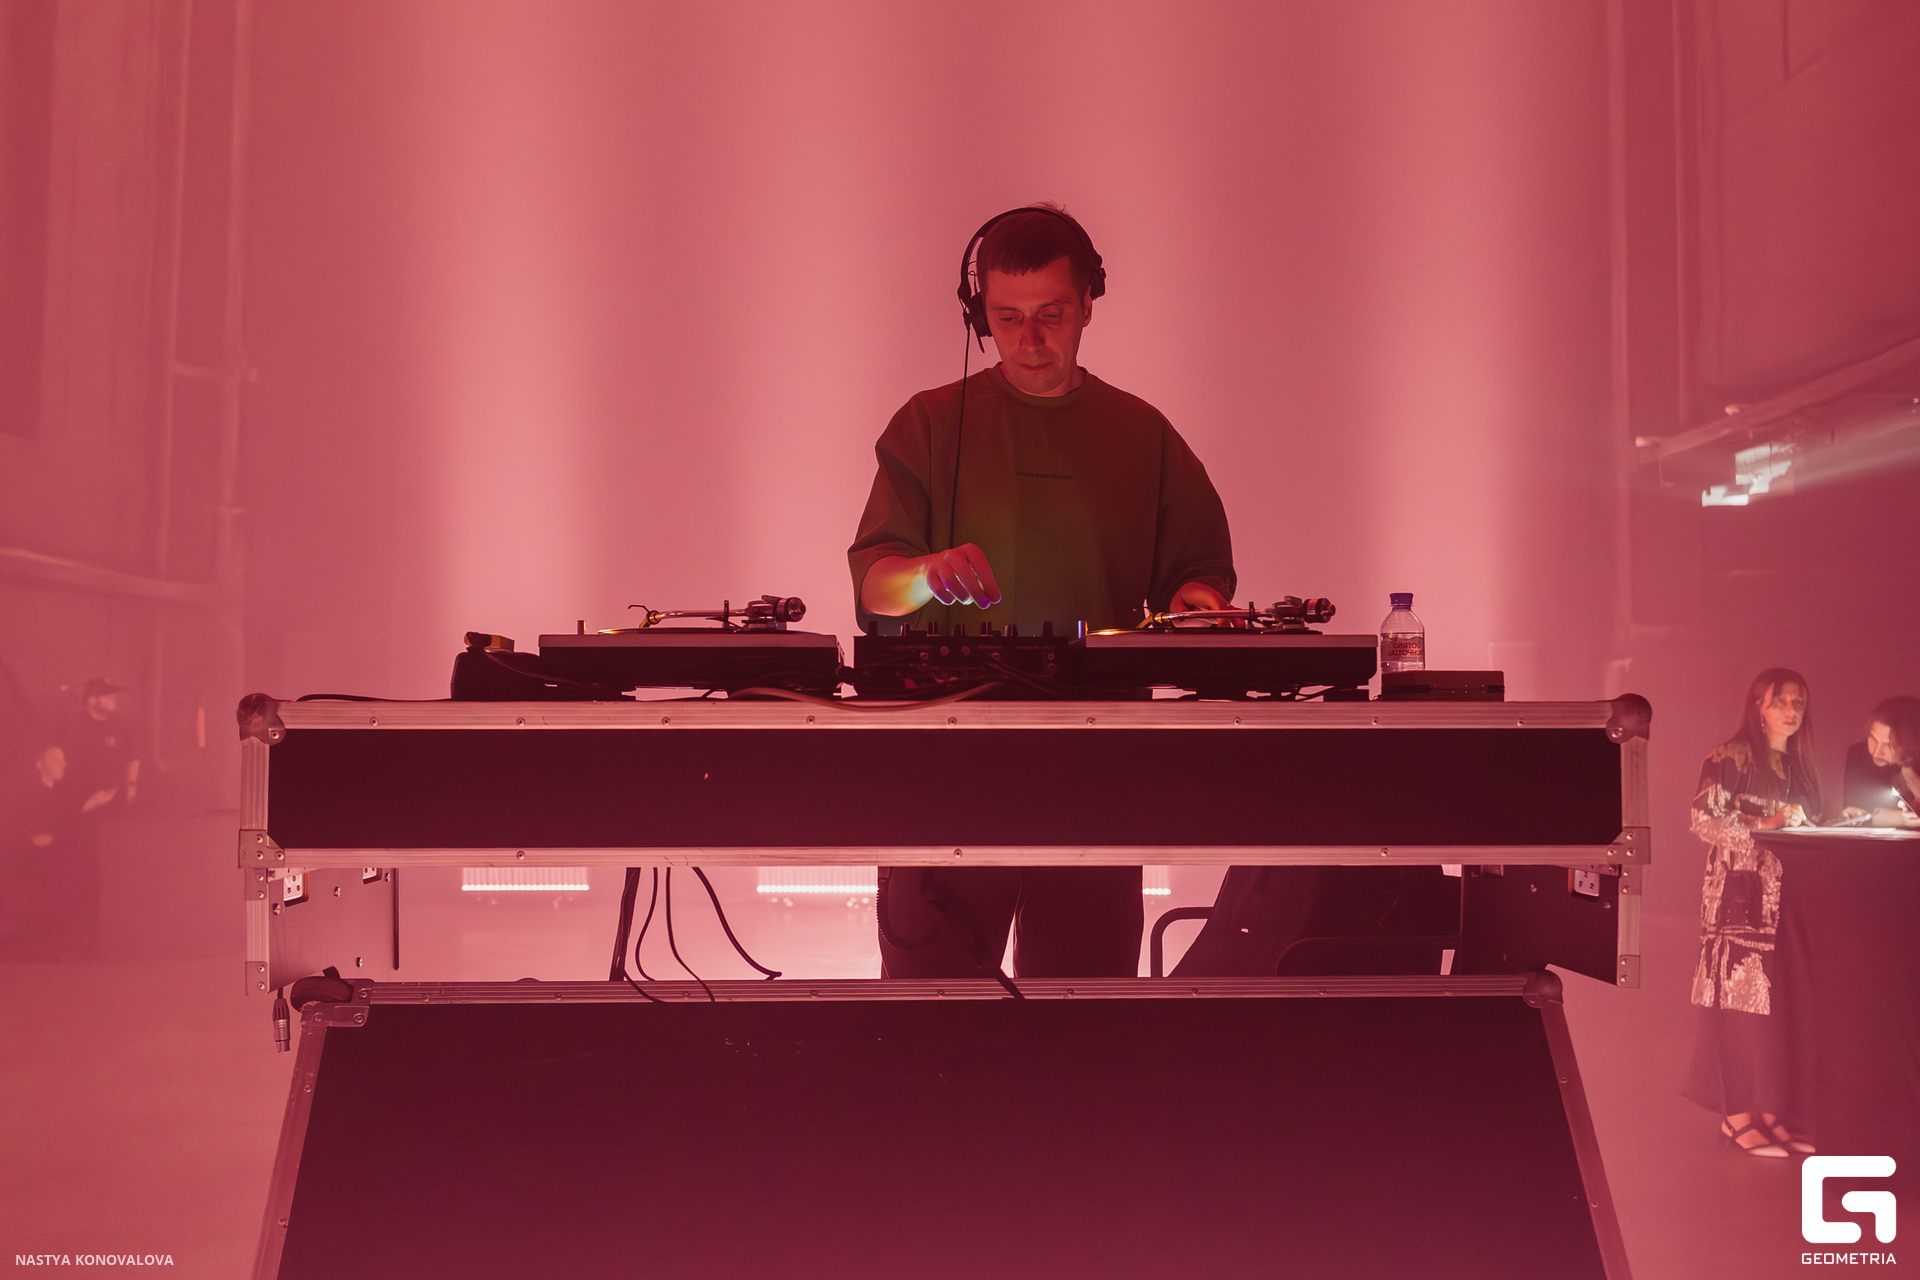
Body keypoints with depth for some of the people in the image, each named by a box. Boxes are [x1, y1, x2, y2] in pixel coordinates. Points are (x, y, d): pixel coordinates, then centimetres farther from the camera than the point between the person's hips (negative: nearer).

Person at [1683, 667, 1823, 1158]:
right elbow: (1704, 818, -13)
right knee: (1742, 997, -6)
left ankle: (1769, 1109, 10)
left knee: (1780, 1001, 4)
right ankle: (1736, 1114, 0)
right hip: (1741, 893, -7)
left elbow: (1804, 829, 21)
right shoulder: (1731, 757, -5)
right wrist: (1764, 825, -16)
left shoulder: (1797, 765, 18)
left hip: (1784, 895, 7)